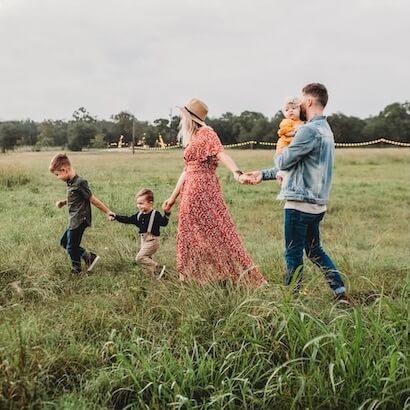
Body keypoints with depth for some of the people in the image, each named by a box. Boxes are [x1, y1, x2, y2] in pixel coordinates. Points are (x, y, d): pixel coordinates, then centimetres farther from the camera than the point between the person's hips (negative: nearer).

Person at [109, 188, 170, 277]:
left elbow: (163, 223, -23)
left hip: (152, 241, -8)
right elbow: (127, 220, 13)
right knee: (146, 258, 13)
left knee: (140, 257, -16)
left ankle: (158, 269, -11)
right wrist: (115, 216, 9)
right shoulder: (139, 215, 7)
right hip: (144, 240, 8)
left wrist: (167, 214, -39)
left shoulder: (155, 214, -13)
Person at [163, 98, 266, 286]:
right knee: (192, 235, 10)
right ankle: (193, 278, 17)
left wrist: (236, 171, -41)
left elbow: (221, 153, -24)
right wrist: (173, 197, 24)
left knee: (215, 232, -8)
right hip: (191, 191, 9)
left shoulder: (206, 133, -7)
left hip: (203, 190, -9)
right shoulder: (192, 139, 18)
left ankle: (242, 277, -2)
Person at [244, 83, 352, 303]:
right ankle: (341, 293, 19)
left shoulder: (309, 130, -17)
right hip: (316, 204, 10)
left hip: (300, 203, -10)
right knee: (314, 250, 19)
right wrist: (263, 174, 19)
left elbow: (283, 162, -13)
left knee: (294, 255, 1)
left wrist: (279, 153, 12)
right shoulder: (325, 129, 16)